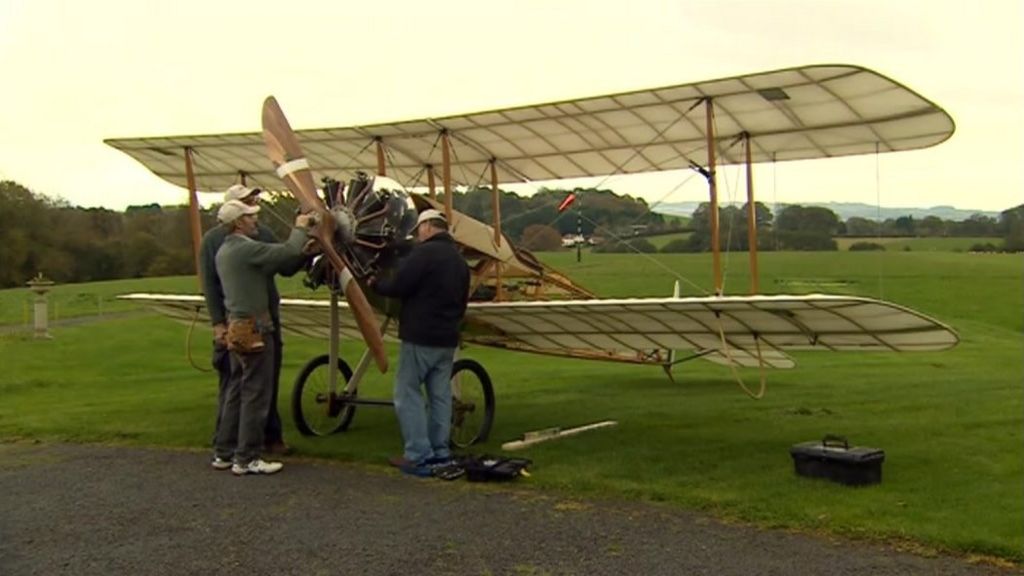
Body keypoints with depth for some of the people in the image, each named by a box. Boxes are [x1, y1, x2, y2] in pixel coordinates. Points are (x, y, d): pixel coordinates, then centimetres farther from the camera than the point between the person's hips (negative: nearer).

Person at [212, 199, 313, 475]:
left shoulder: (223, 252, 12)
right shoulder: (247, 249, -18)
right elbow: (291, 251, -19)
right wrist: (300, 228, -1)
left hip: (236, 328, 10)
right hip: (254, 328, -10)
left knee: (236, 391, 16)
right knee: (255, 395, -2)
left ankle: (223, 452, 22)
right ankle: (247, 459, 2)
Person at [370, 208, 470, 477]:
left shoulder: (425, 252, -14)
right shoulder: (459, 259, 16)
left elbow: (398, 287, -17)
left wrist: (375, 283, 2)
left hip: (419, 337, -8)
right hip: (447, 338, 8)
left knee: (408, 394, -2)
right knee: (440, 395, 12)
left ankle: (418, 456, -6)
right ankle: (440, 452, 17)